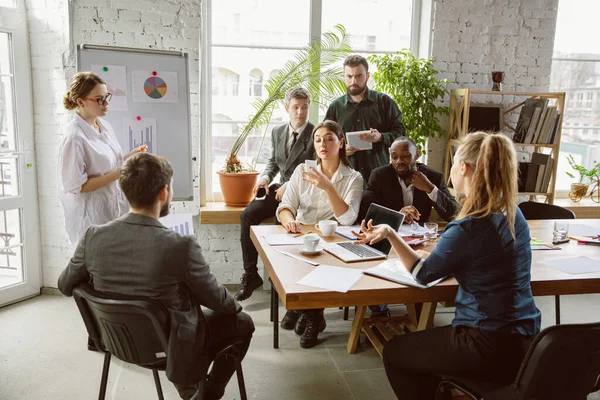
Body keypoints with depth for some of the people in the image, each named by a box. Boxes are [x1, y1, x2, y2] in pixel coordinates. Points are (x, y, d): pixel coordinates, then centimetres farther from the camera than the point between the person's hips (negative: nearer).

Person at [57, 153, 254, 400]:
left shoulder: (93, 236, -18)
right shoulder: (181, 246, -31)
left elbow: (65, 286, 0)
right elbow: (215, 299, -16)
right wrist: (235, 305, 7)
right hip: (170, 347, -5)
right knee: (243, 323, 18)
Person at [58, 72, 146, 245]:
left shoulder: (105, 126, 3)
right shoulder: (75, 137, -19)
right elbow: (76, 185, -19)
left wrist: (129, 157, -3)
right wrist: (118, 173, -23)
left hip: (115, 209, 7)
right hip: (93, 216, -7)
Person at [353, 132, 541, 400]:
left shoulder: (467, 228, -23)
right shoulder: (513, 214, 0)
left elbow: (422, 274, -9)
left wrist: (390, 234, -13)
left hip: (491, 348, -8)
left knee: (394, 351, 12)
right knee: (425, 340, 29)